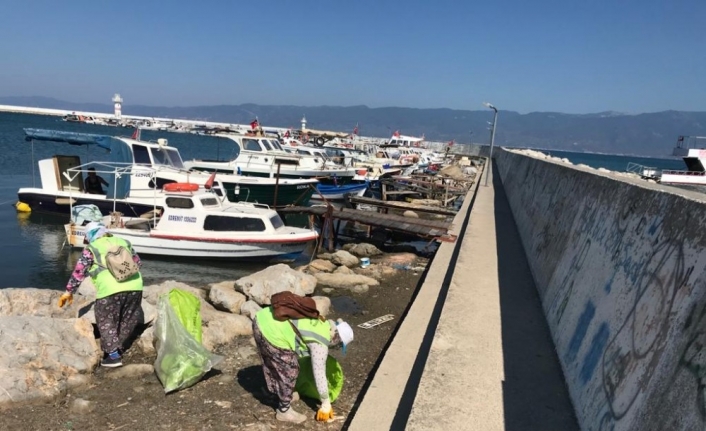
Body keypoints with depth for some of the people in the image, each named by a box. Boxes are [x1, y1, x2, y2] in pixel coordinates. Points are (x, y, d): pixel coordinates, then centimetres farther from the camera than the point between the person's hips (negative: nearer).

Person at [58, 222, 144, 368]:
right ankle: (119, 348, 31)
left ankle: (113, 355, 8)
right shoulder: (123, 242, 26)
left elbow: (79, 271, 16)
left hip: (110, 289, -4)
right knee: (127, 320, 21)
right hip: (134, 286, 4)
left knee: (106, 322, 12)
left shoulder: (91, 248, 15)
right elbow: (138, 263, 32)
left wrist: (69, 291, 26)